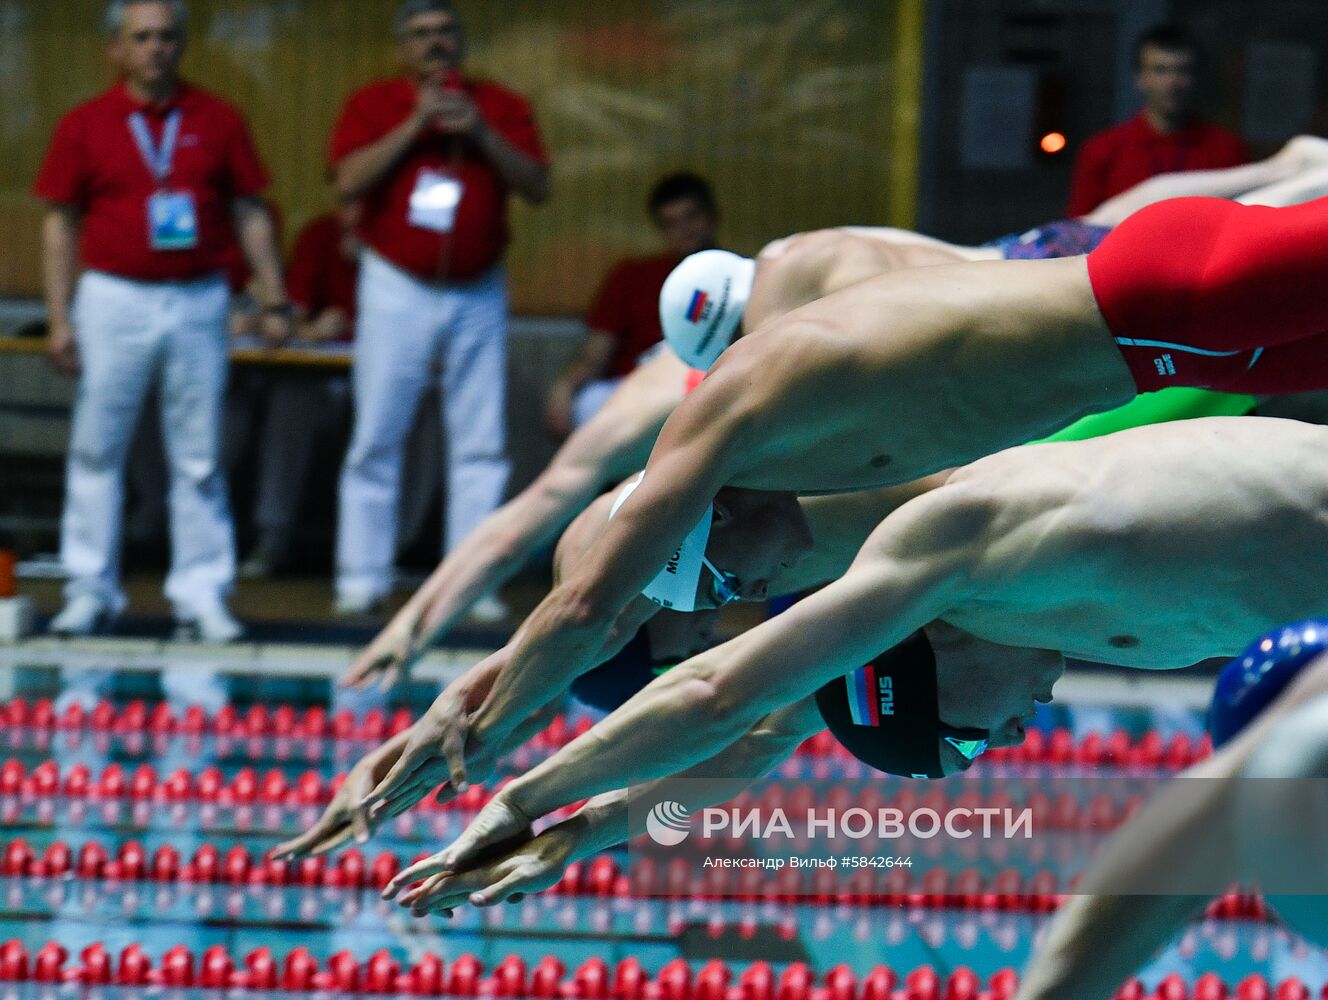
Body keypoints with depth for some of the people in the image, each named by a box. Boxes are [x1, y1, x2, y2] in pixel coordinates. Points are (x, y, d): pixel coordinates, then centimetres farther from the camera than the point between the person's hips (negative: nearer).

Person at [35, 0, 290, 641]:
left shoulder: (217, 122, 5)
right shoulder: (84, 126, 2)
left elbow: (250, 215, 8)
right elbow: (59, 226, 4)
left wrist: (274, 301, 1)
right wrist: (59, 319, -2)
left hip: (198, 302, 1)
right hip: (114, 300, -1)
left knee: (199, 459, 2)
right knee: (96, 451, 2)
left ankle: (201, 596, 7)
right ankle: (90, 590, 10)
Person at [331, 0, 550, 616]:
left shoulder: (502, 108, 7)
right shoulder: (373, 105, 3)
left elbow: (538, 187, -2)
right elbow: (350, 181, -11)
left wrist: (481, 134, -14)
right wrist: (416, 124, -16)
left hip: (478, 294, 2)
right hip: (397, 289, -2)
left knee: (480, 444, 0)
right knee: (376, 438, -2)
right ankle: (362, 579, 2)